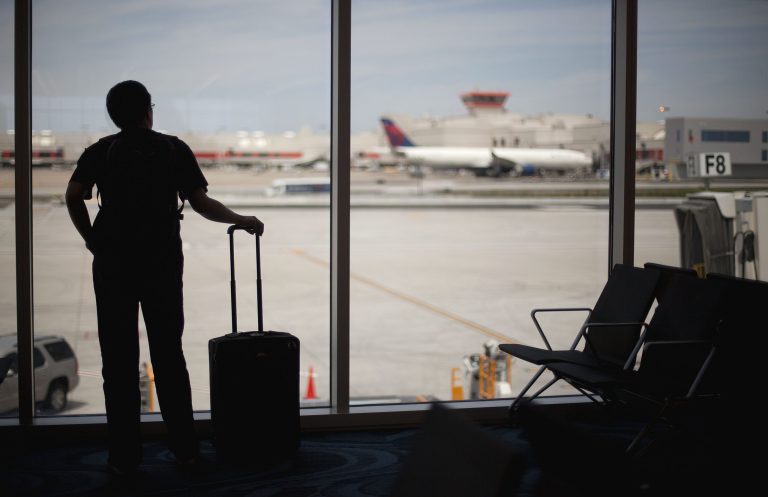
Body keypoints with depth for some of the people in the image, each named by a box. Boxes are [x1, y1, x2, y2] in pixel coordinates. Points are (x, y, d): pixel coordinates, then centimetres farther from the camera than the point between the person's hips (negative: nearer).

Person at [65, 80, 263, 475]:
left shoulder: (101, 151, 7)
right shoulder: (174, 149, 4)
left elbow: (73, 196, -4)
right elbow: (201, 203, -2)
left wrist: (91, 239, 8)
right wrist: (243, 221, 8)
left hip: (113, 262, 0)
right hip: (163, 261, 0)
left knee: (118, 358, 4)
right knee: (168, 355, 8)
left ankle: (124, 456, 5)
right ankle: (184, 447, 12)